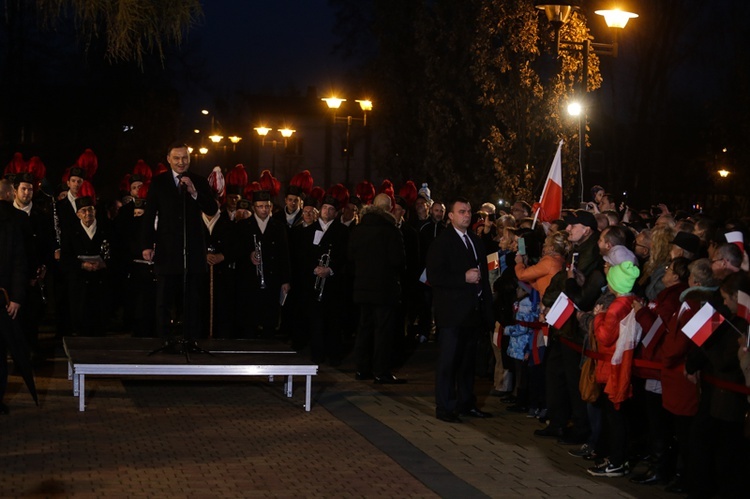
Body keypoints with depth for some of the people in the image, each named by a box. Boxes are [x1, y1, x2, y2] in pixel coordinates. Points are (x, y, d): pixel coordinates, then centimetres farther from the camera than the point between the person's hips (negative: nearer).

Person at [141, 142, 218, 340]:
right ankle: (163, 339, 10)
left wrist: (194, 193, -17)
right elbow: (149, 215, 3)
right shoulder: (158, 182, 4)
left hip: (193, 249, 1)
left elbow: (212, 210, -3)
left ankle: (192, 339, 10)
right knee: (164, 300, 5)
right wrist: (147, 245, -4)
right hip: (167, 249, -1)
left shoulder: (199, 182, 6)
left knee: (192, 299, 6)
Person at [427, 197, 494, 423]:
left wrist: (487, 306, 12)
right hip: (452, 311, -7)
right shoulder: (442, 241, -7)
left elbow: (483, 273, 20)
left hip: (473, 310, 7)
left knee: (468, 360, 12)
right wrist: (464, 278, -20)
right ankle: (444, 407, 4)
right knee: (448, 360, -2)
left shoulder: (475, 241, 15)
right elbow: (434, 276, -16)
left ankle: (466, 404, 21)